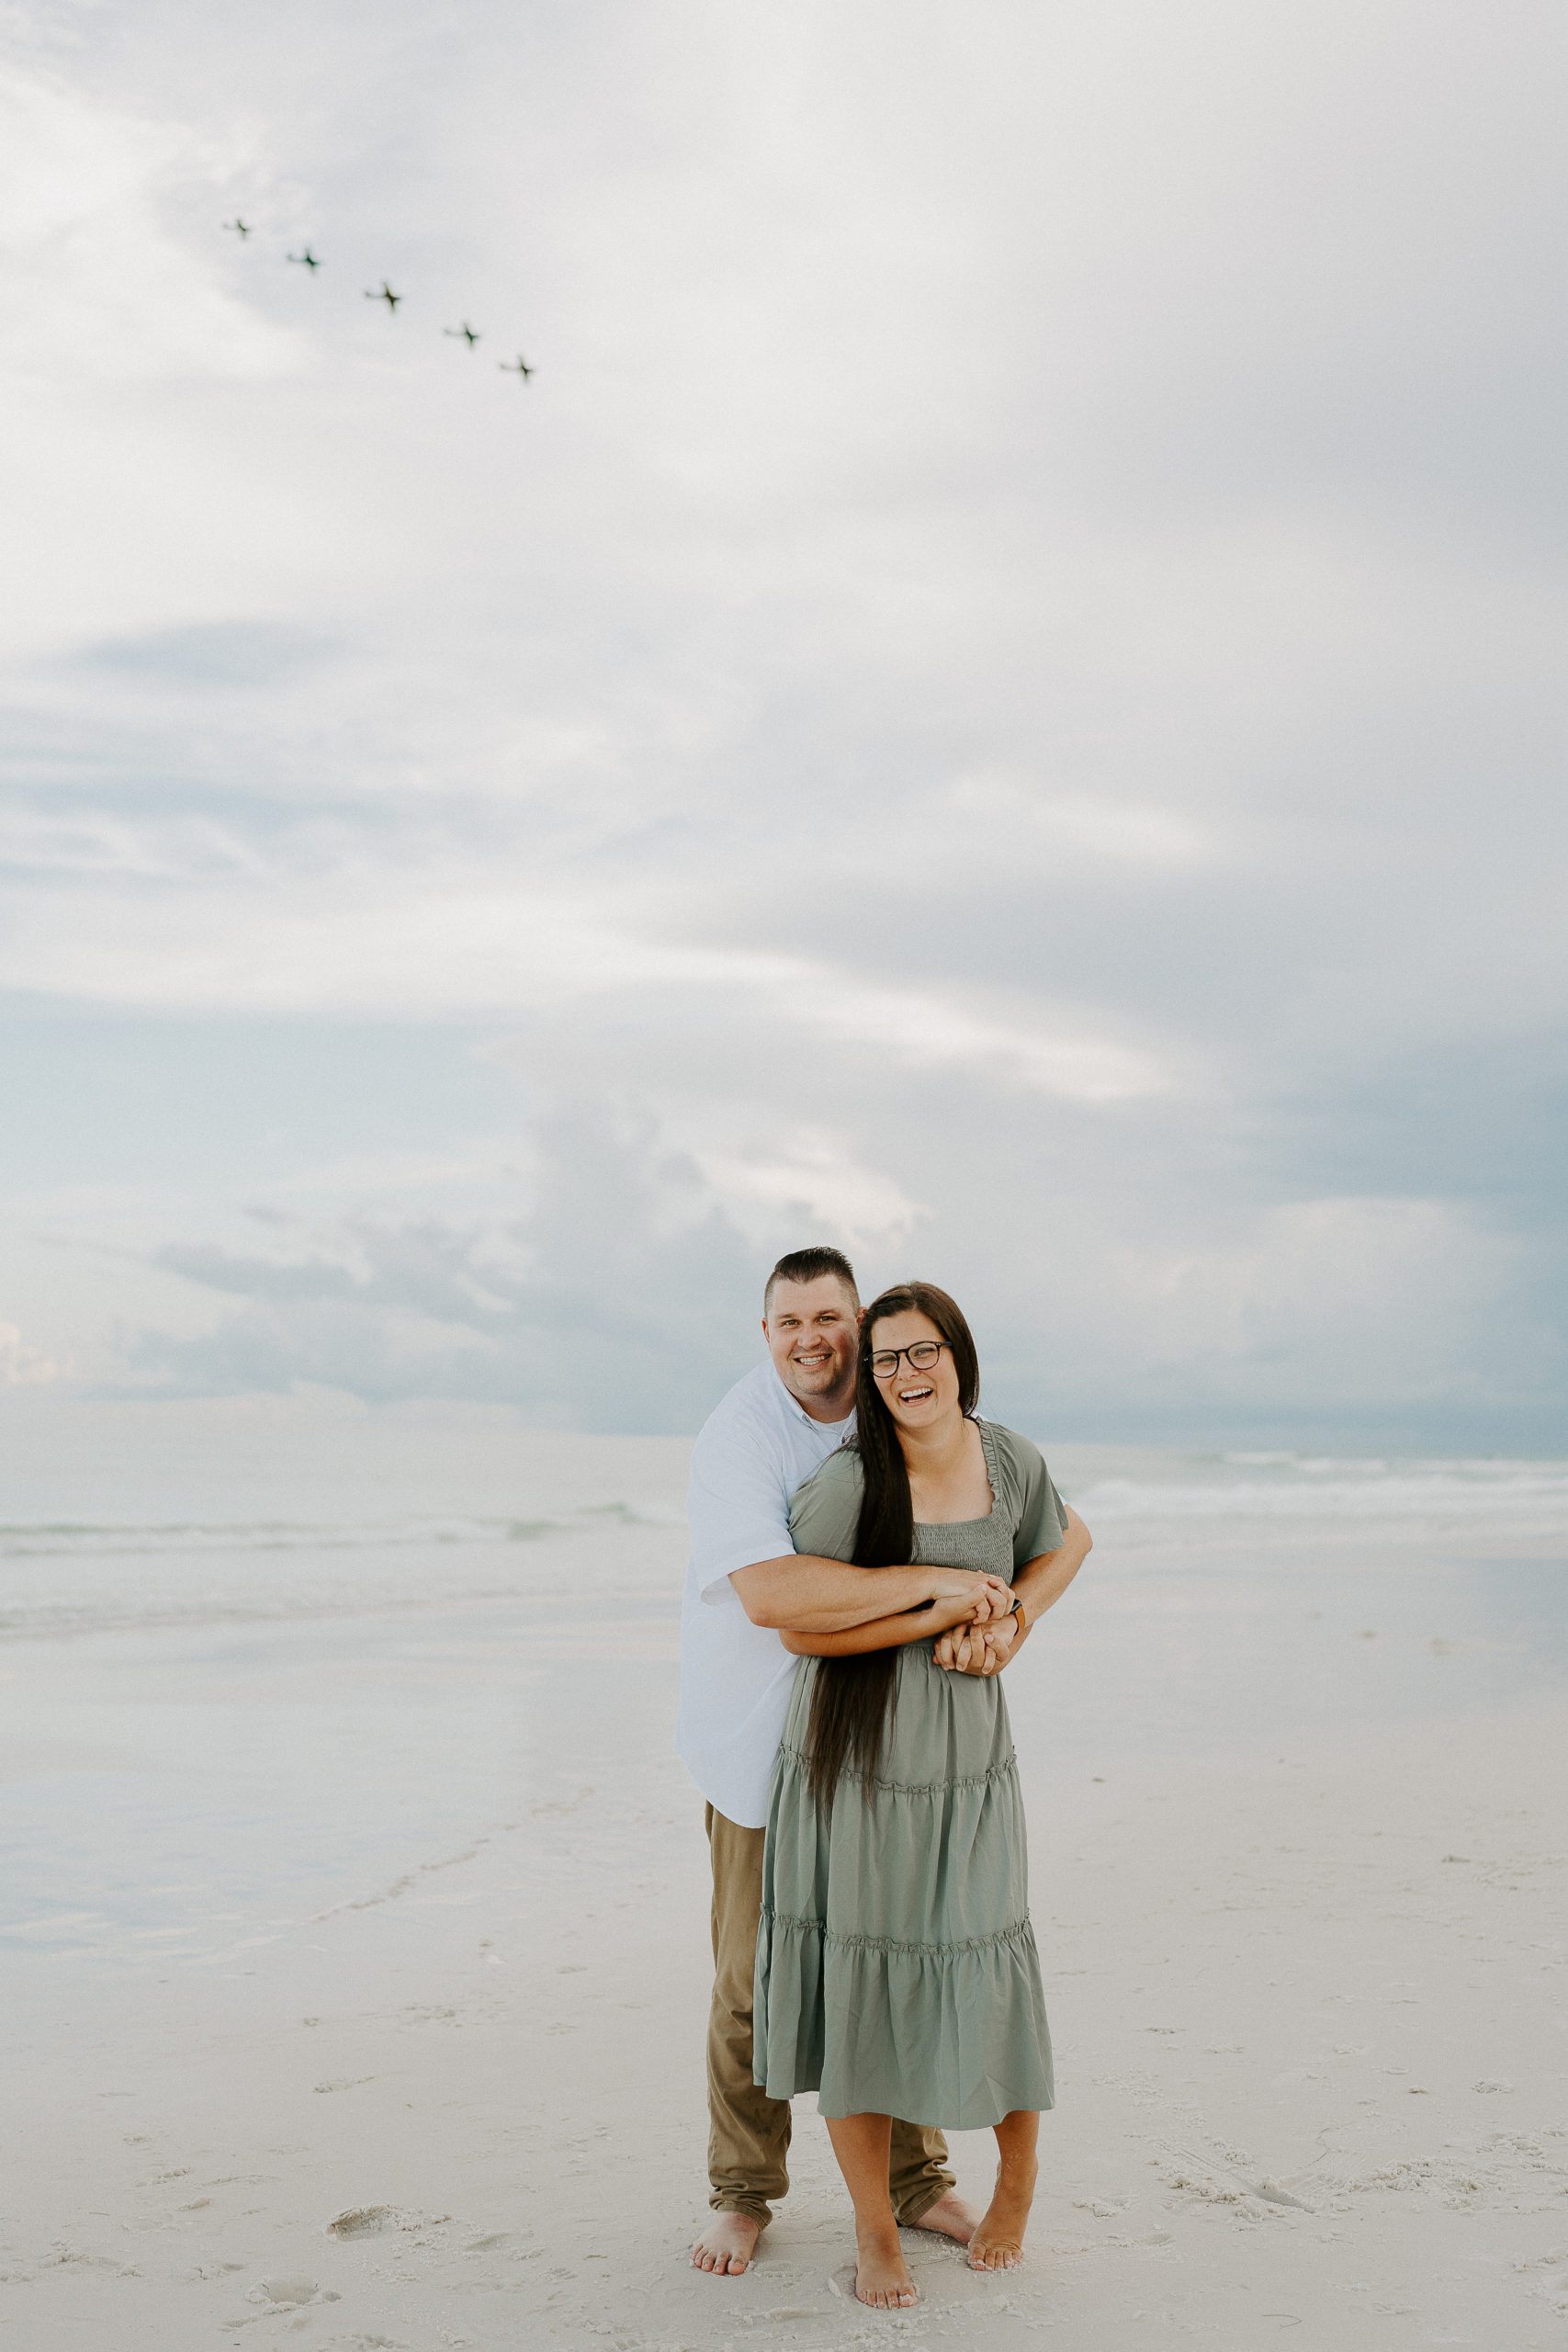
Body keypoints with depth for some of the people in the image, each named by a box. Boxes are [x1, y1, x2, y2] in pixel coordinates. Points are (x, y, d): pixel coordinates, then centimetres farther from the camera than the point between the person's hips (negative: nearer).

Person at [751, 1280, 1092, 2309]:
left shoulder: (1011, 1459, -2)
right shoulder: (848, 1481, -14)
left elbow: (1066, 1543, 18)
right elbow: (799, 1627, -11)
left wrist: (1014, 1617, -1)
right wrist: (941, 1611, -16)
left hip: (966, 1766, 2)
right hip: (850, 1760, -2)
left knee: (985, 1980, 4)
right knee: (854, 1987, 4)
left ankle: (1018, 2175, 36)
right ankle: (875, 2227, 25)